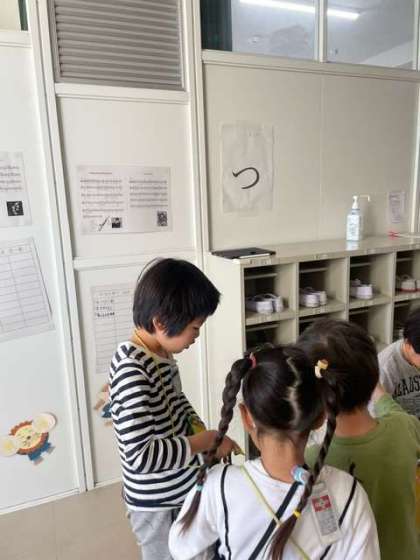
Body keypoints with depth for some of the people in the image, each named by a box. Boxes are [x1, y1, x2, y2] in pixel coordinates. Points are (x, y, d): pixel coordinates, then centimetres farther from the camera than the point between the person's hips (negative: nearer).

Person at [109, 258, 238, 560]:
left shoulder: (161, 353, -4)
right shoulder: (131, 369, -30)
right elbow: (140, 456, -34)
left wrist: (203, 432, -3)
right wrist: (205, 441, -24)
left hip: (182, 490, 8)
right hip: (158, 504, -8)